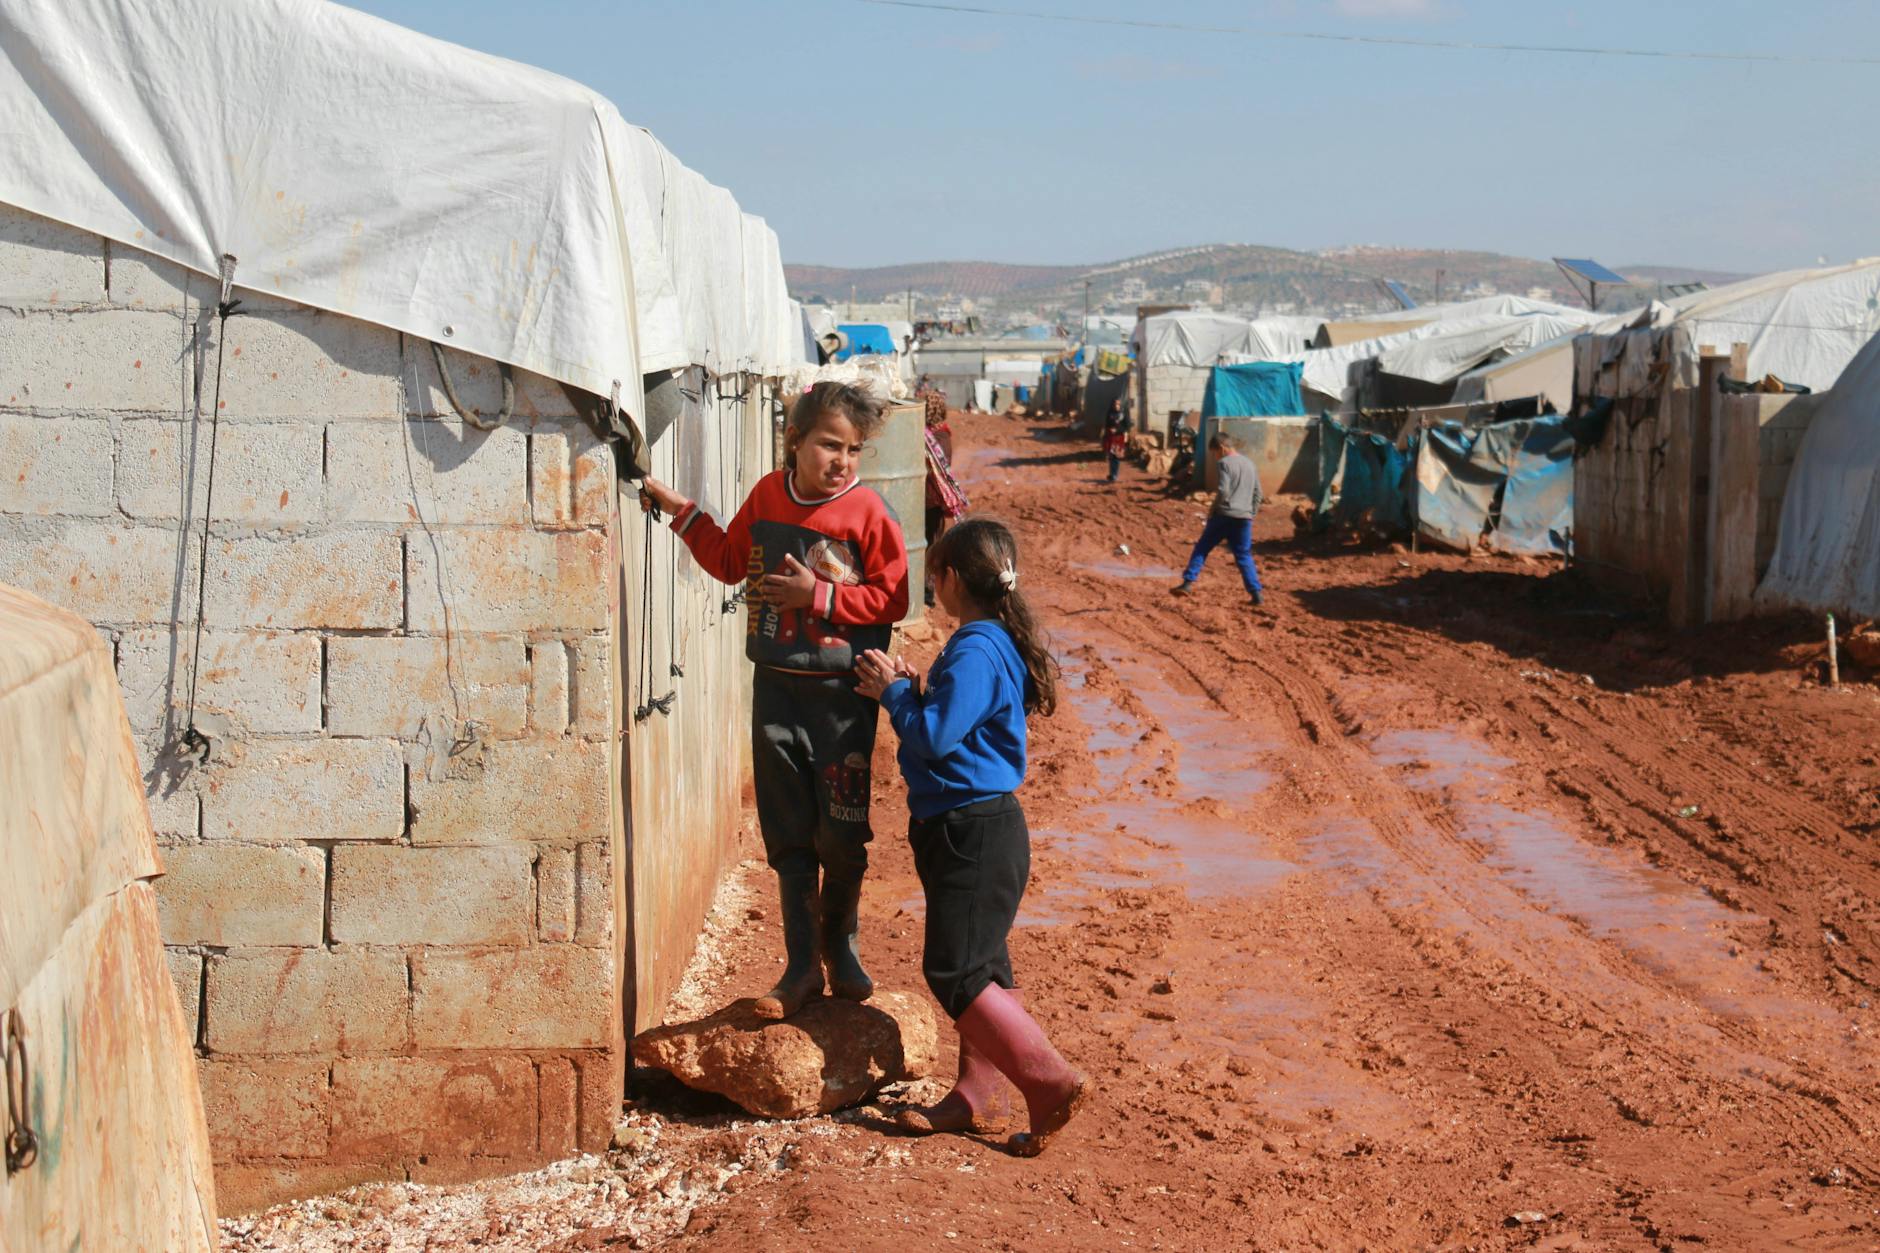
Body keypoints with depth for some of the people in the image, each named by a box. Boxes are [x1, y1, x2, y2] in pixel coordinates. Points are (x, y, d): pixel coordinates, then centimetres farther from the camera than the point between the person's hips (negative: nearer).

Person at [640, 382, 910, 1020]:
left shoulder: (867, 511, -9)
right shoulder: (767, 496, 4)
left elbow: (891, 599, -11)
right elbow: (730, 560, 20)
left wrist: (820, 596, -17)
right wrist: (682, 512, 13)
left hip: (843, 694, -4)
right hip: (776, 688, 4)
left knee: (843, 833, 2)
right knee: (788, 832, 7)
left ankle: (840, 945, 26)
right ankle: (802, 964, 16)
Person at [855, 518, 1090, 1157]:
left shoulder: (976, 652, -21)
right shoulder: (993, 643, 12)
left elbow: (933, 736, -24)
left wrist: (896, 690, -9)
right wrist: (906, 690, 3)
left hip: (975, 834, -11)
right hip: (972, 829, 11)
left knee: (955, 973, -7)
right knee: (981, 969, 15)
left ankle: (1051, 1082, -6)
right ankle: (972, 1096, 24)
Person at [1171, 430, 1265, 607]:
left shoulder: (1225, 463, -7)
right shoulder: (1250, 465, 15)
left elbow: (1223, 491, -15)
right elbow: (1257, 494, 17)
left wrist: (1213, 509, -2)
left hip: (1224, 515, -5)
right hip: (1244, 518, 5)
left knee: (1202, 548, 7)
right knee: (1244, 556, 9)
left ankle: (1188, 582, 1)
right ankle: (1256, 592, 0)